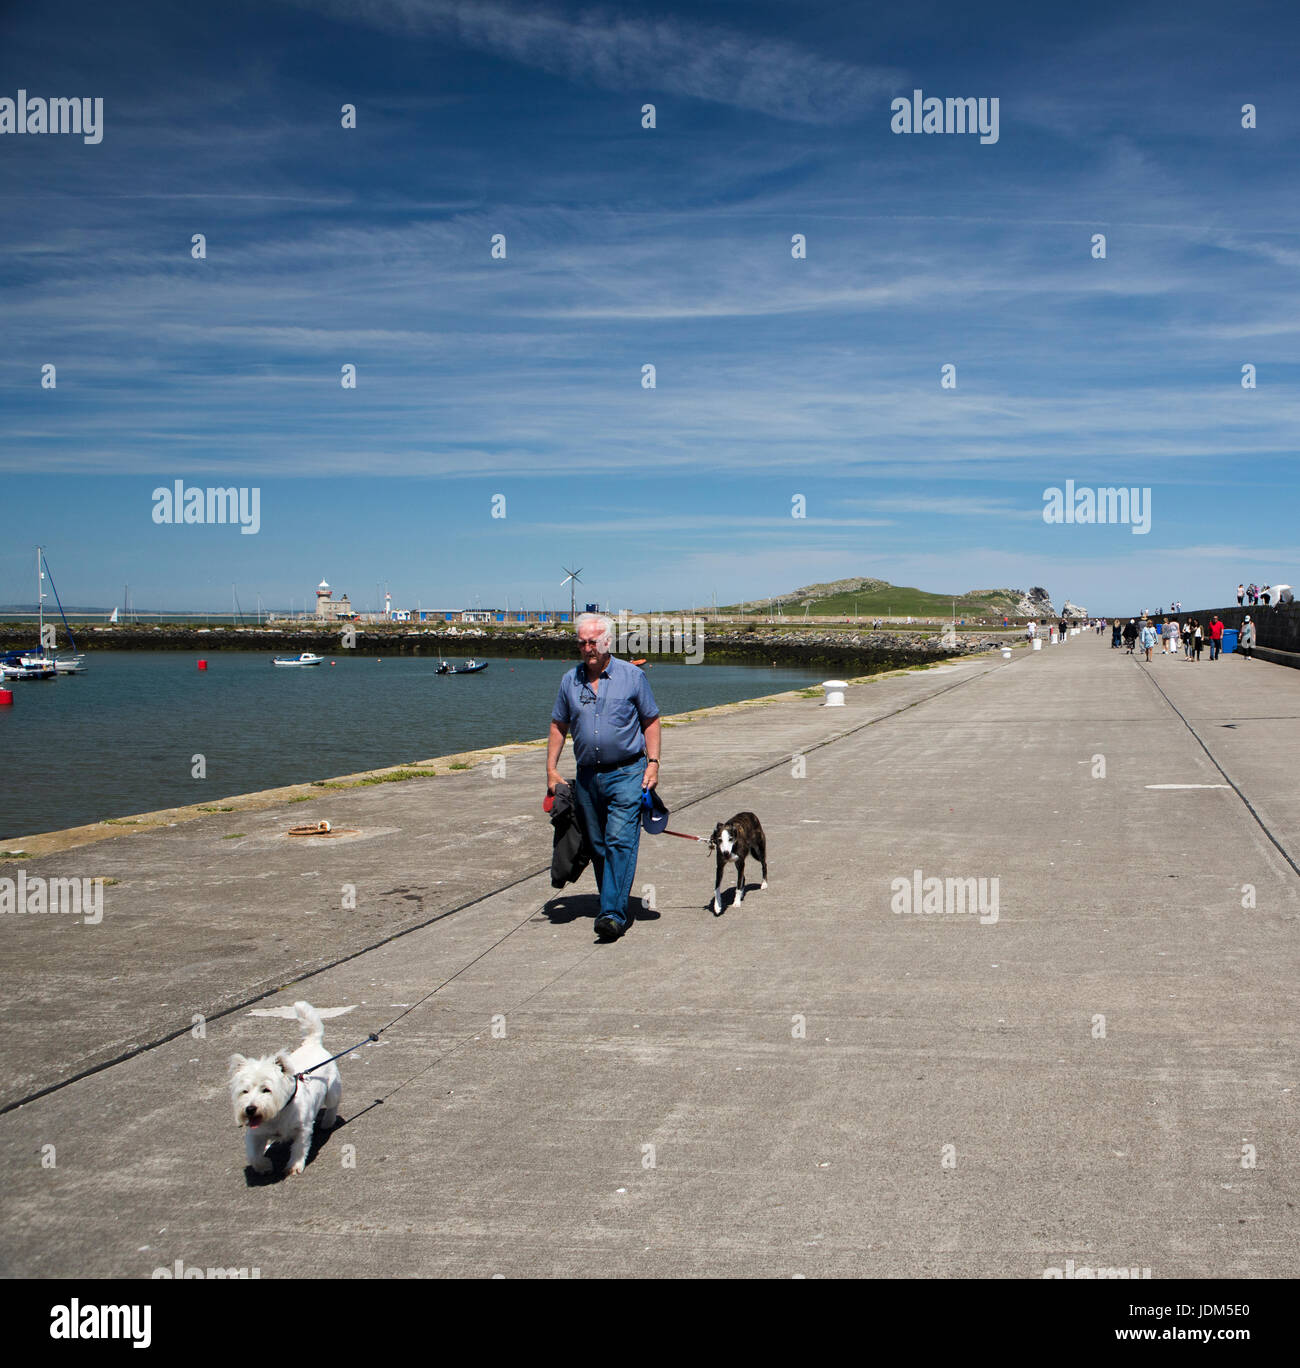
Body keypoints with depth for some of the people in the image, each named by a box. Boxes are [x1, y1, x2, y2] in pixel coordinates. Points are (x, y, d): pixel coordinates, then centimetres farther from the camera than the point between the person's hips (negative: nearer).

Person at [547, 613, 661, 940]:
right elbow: (558, 726, 15)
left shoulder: (632, 676, -1)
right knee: (598, 846, 9)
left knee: (620, 842, -13)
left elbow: (651, 721, 4)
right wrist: (551, 768, 8)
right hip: (587, 776, 4)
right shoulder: (570, 680, 7)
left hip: (626, 772, -4)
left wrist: (653, 763, -5)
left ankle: (613, 913, -16)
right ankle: (614, 908, 21)